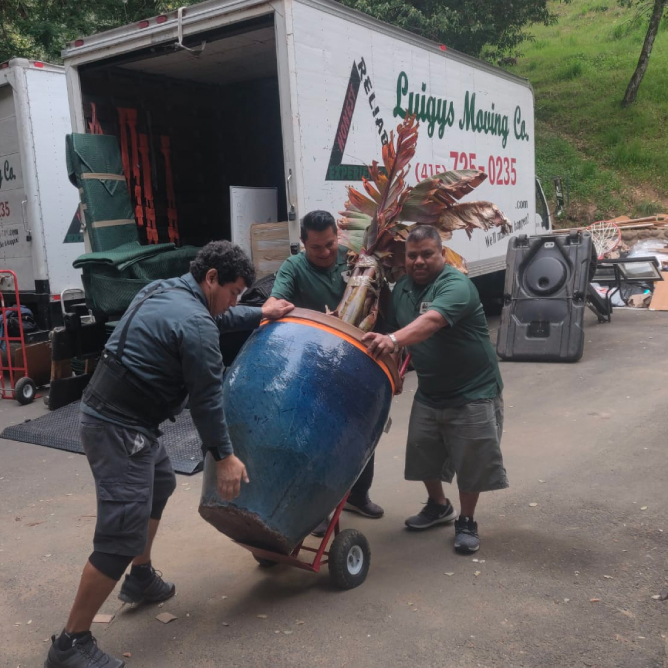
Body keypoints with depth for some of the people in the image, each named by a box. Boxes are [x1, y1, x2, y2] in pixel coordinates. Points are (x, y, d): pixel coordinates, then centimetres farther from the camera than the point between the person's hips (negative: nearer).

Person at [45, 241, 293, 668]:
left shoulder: (166, 292, 11)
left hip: (114, 413, 11)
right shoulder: (194, 324, -19)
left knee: (160, 485, 28)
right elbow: (206, 397, -15)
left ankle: (141, 579, 42)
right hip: (119, 427, -11)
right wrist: (224, 456, -7)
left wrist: (259, 315, 35)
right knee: (122, 533, -9)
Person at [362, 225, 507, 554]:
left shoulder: (455, 285, -22)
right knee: (423, 453, 14)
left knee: (470, 461, 0)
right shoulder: (401, 287, 2)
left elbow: (431, 321, -41)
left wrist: (393, 340, -56)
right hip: (429, 392, 7)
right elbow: (393, 330, 12)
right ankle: (438, 505, 38)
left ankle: (466, 522, 21)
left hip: (472, 391, -7)